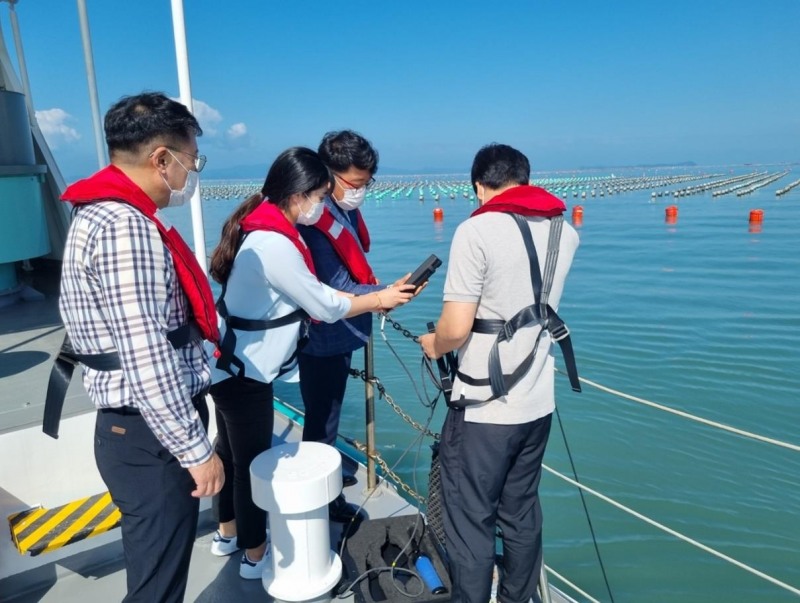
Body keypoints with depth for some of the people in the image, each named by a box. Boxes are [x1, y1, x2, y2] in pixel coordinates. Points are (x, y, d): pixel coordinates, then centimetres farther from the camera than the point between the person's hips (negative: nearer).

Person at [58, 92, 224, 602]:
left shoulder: (101, 214, 11)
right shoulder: (126, 226, -22)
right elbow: (147, 360, -27)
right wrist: (196, 449, -19)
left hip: (139, 427, 10)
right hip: (151, 436, -10)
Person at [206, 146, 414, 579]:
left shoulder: (265, 227, 3)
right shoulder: (273, 244, -28)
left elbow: (308, 292, 4)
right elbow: (325, 307, -20)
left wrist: (370, 297, 0)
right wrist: (379, 300, -6)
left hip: (232, 363, 10)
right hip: (242, 370, -10)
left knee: (232, 451, 23)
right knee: (252, 461, 7)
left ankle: (228, 534, 43)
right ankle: (255, 555, 28)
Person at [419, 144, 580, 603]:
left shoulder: (477, 230, -14)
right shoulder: (565, 231, 7)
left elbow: (457, 328, -18)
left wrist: (434, 345, 3)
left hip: (484, 408, -6)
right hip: (537, 404, 7)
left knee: (470, 524, 8)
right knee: (522, 515, 21)